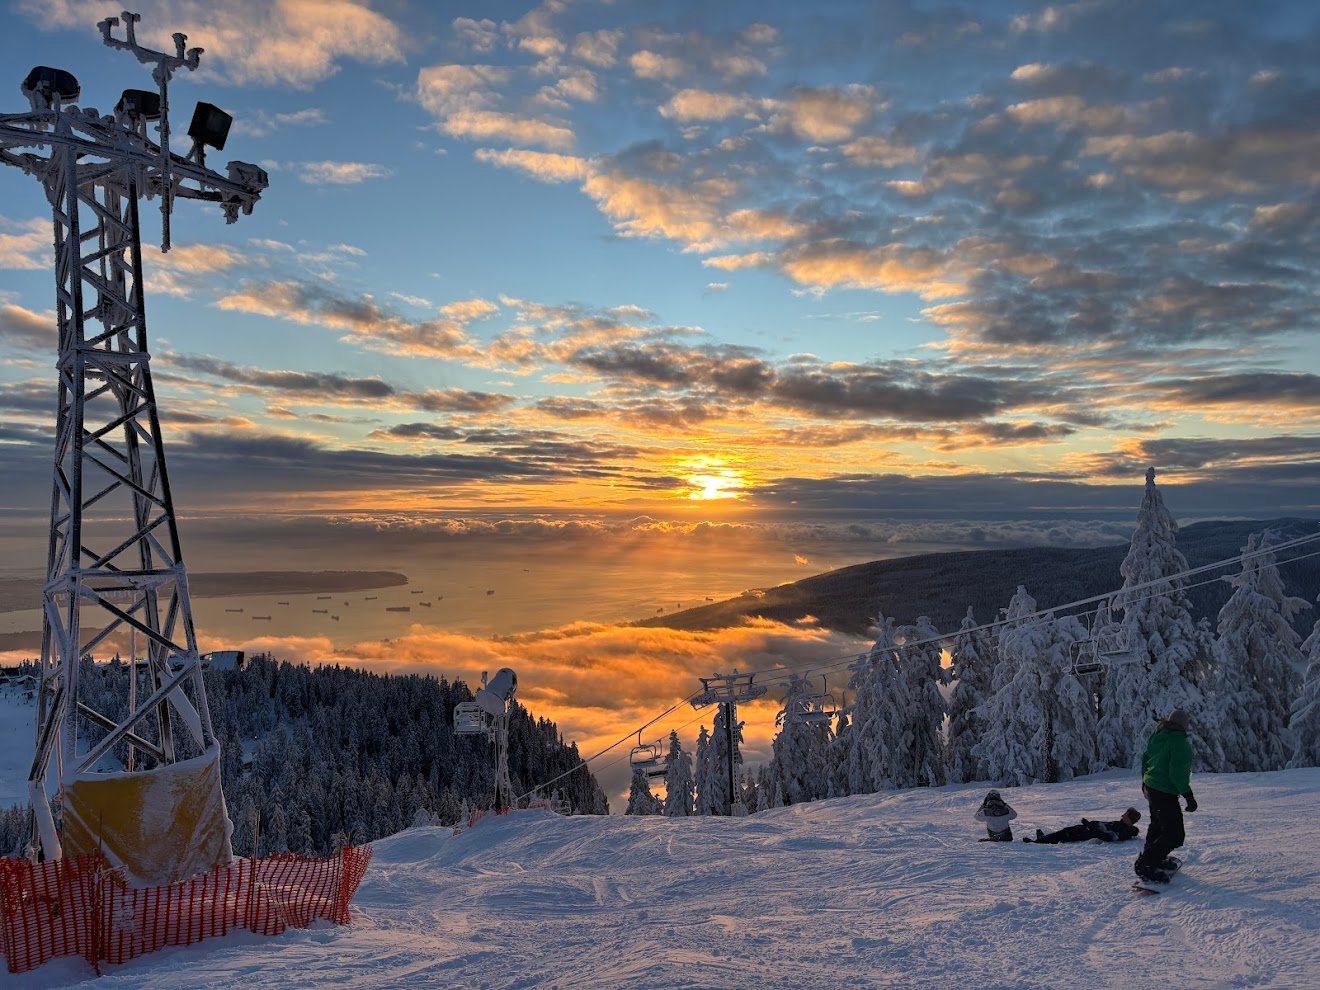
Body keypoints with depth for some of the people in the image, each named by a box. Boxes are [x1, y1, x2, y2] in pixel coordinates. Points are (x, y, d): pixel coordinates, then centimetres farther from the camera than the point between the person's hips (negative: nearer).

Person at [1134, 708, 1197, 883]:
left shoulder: (1157, 736, 7)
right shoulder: (1179, 741, -19)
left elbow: (1145, 758, 18)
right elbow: (1178, 772, -25)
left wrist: (1145, 780, 30)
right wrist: (1188, 795, -21)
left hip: (1150, 788, 10)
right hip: (1165, 793, -10)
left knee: (1157, 825, 27)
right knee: (1174, 834, -7)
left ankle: (1152, 858, 39)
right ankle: (1145, 864, -7)